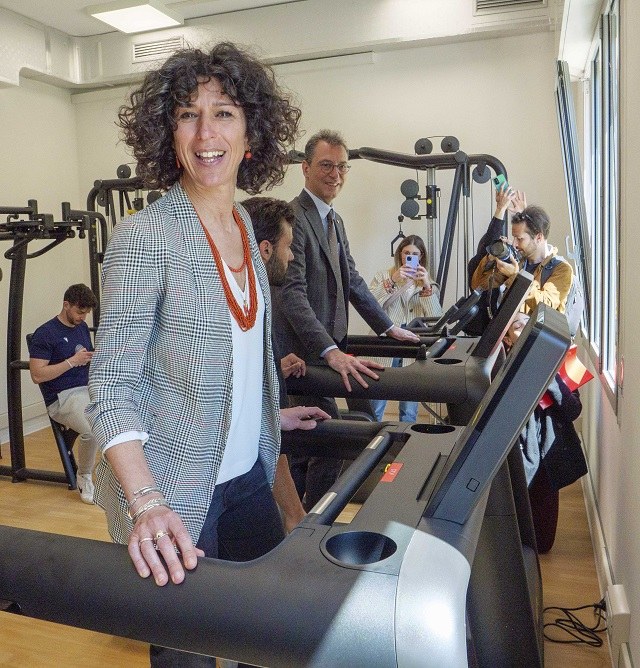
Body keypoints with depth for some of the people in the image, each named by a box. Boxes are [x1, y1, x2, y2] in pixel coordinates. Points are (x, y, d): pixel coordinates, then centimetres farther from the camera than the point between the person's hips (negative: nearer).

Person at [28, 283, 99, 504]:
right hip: (62, 397, -7)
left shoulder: (82, 328, 14)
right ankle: (84, 477, -6)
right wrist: (72, 361, -17)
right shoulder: (44, 334, -7)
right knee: (93, 429, -34)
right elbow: (37, 374, -12)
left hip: (89, 389, 7)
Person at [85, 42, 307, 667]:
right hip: (174, 487, -6)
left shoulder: (242, 225, 5)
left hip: (245, 471, 7)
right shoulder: (144, 236, -17)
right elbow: (113, 381, -21)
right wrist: (147, 504, -32)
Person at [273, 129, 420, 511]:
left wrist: (389, 328, 18)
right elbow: (292, 293, -25)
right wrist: (332, 352, -34)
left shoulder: (335, 221, 16)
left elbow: (352, 282, 21)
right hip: (304, 351, -9)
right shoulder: (293, 217, -16)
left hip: (328, 347, 9)